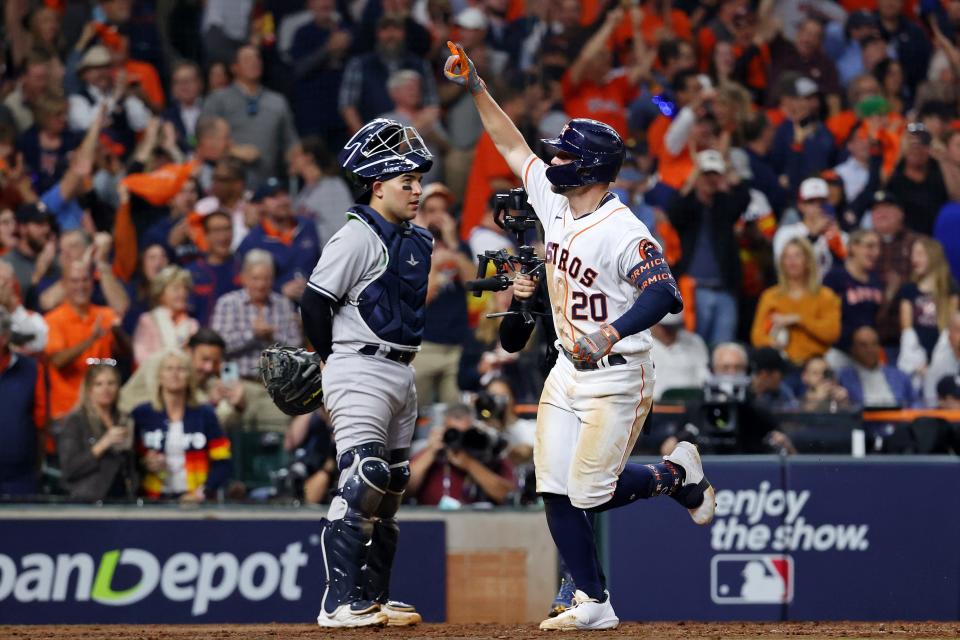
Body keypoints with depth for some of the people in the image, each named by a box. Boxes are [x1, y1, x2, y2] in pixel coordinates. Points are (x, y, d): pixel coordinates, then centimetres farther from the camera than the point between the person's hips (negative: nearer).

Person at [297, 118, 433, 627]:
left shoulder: (416, 241, 13)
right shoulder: (356, 238, -13)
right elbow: (315, 303, -14)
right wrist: (340, 366, -6)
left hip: (400, 372, 9)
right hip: (361, 370, -9)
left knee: (390, 487, 12)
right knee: (363, 481, -16)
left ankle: (373, 599, 18)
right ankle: (340, 603, -16)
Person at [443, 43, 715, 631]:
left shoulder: (624, 234, -21)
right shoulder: (556, 203, 3)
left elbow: (663, 293, -33)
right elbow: (514, 146, 15)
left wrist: (610, 334, -47)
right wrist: (476, 87, 11)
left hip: (617, 377, -8)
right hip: (568, 373, 8)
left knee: (590, 493, -9)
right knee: (556, 492, 1)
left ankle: (677, 475, 18)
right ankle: (595, 603, 9)